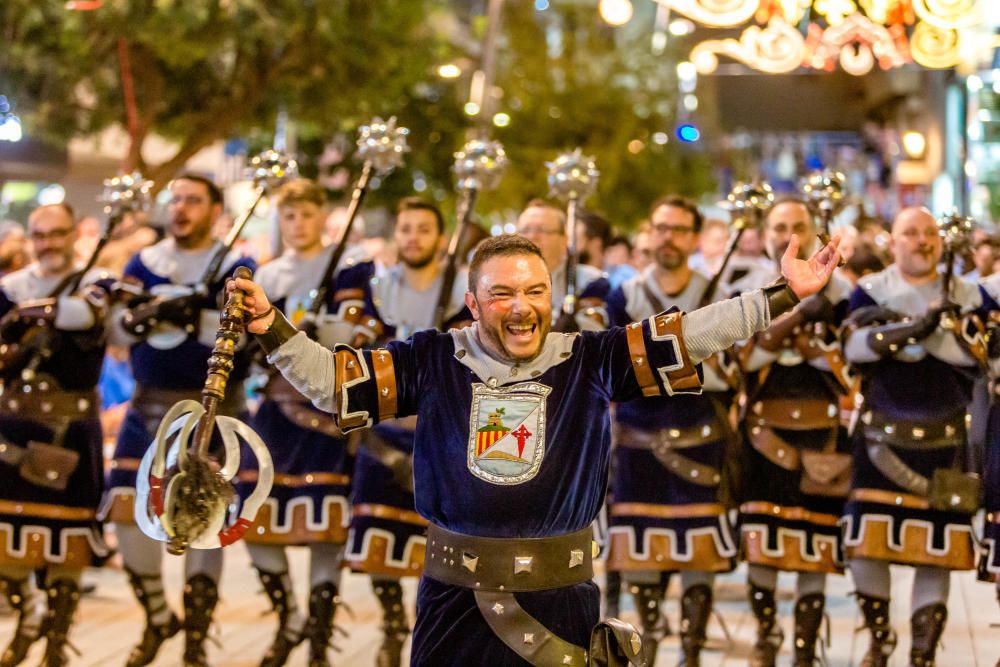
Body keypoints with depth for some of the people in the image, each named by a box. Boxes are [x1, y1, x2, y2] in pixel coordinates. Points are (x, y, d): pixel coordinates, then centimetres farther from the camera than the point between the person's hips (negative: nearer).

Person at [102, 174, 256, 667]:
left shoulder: (236, 268, -2)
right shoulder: (144, 263, 9)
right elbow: (119, 332, 2)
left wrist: (194, 317, -30)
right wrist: (137, 317, -20)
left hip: (213, 408, -3)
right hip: (150, 405, 4)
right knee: (126, 509, -1)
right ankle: (157, 618, 20)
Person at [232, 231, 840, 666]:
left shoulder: (590, 361, -2)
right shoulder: (436, 361, 0)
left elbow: (686, 337, -6)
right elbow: (332, 382, 5)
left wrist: (785, 294, -12)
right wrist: (271, 327, -6)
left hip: (559, 599, 0)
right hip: (455, 599, 1)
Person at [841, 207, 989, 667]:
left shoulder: (968, 296, 5)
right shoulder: (869, 291, 5)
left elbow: (973, 352, -12)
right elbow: (855, 347, -12)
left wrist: (896, 325, -18)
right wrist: (921, 325, -25)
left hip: (943, 442, 0)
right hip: (880, 437, 0)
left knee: (936, 549, 1)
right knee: (864, 544, -2)